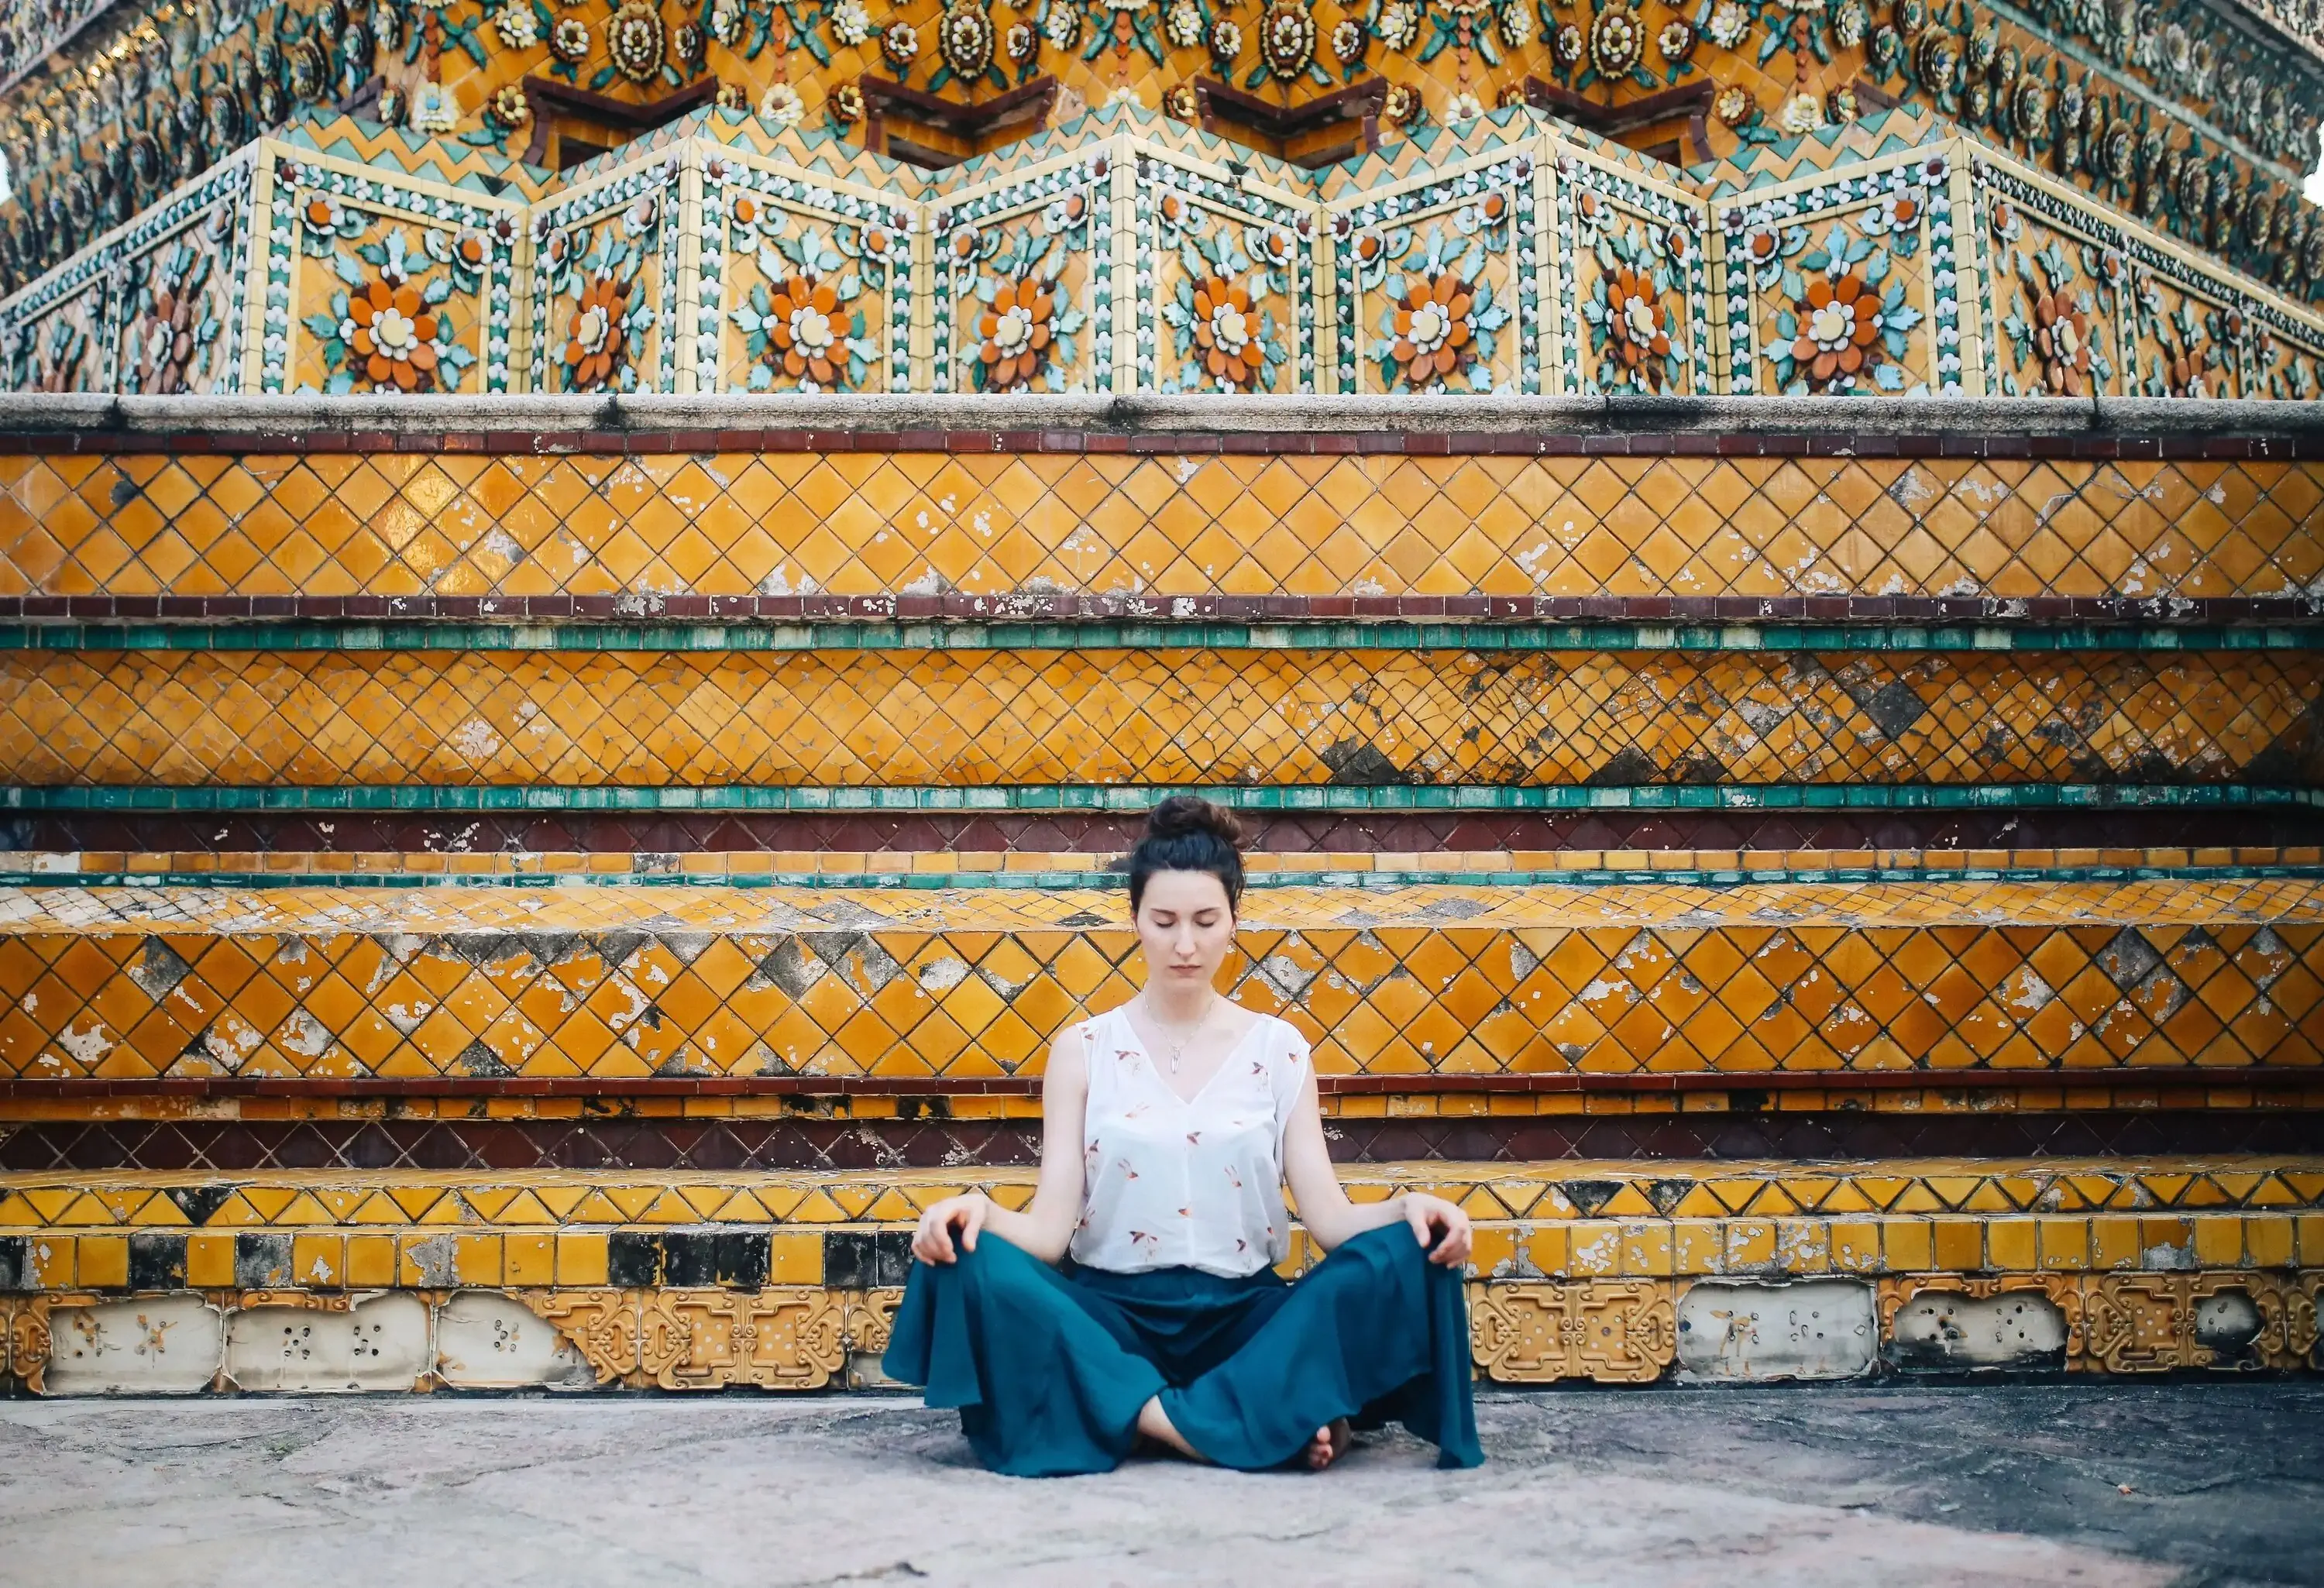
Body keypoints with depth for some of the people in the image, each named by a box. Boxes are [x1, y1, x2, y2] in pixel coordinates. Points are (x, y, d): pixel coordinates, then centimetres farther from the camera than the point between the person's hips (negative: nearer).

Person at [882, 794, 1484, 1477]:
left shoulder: (1279, 1048, 8)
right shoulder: (1083, 1050, 5)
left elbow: (1329, 1218, 2)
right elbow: (1049, 1229, -2)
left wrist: (1406, 1209, -19)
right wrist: (980, 1212, -24)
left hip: (1243, 1317, 1)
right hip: (1112, 1318, 0)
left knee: (1403, 1257, -24)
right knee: (972, 1267, -30)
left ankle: (1164, 1419, -26)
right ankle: (1257, 1423, -31)